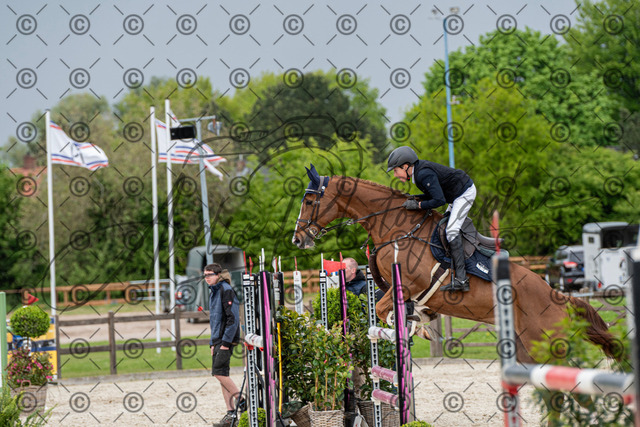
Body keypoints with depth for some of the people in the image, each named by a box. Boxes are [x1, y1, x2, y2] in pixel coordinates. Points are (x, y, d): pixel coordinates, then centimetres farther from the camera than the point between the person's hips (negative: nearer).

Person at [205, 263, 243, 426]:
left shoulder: (225, 290, -11)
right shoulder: (213, 293, 18)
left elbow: (233, 317, -17)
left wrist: (226, 342, -19)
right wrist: (213, 343, 17)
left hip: (227, 339, -9)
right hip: (218, 339, 9)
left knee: (219, 372, -16)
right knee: (221, 375, 5)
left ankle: (241, 400, -7)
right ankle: (231, 412, 5)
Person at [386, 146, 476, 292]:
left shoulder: (424, 174, -28)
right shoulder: (418, 169, 3)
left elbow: (439, 200, -30)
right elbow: (435, 192, 12)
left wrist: (418, 205, -21)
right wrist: (416, 199, -2)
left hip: (465, 192, -11)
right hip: (458, 193, 11)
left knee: (451, 230, -18)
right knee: (445, 227, 16)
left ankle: (461, 279, -23)